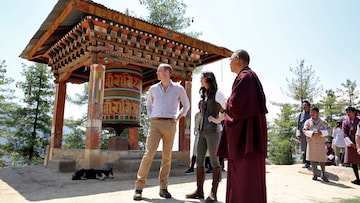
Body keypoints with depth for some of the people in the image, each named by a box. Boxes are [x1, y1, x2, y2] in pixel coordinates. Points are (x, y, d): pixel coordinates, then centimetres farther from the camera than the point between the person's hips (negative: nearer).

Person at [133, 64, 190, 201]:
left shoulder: (178, 89, 6)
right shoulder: (153, 89, 11)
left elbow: (186, 105, 20)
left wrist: (178, 117, 10)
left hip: (170, 125, 0)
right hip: (155, 124, 0)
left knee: (167, 157, 1)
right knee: (148, 154, -9)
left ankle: (163, 188, 11)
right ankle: (139, 188, -4)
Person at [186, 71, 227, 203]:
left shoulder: (217, 94, -5)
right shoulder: (205, 96, 18)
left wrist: (218, 120, -12)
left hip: (212, 131, -8)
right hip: (202, 132, 8)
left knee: (214, 161, -4)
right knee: (199, 161, 5)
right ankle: (199, 191, 12)